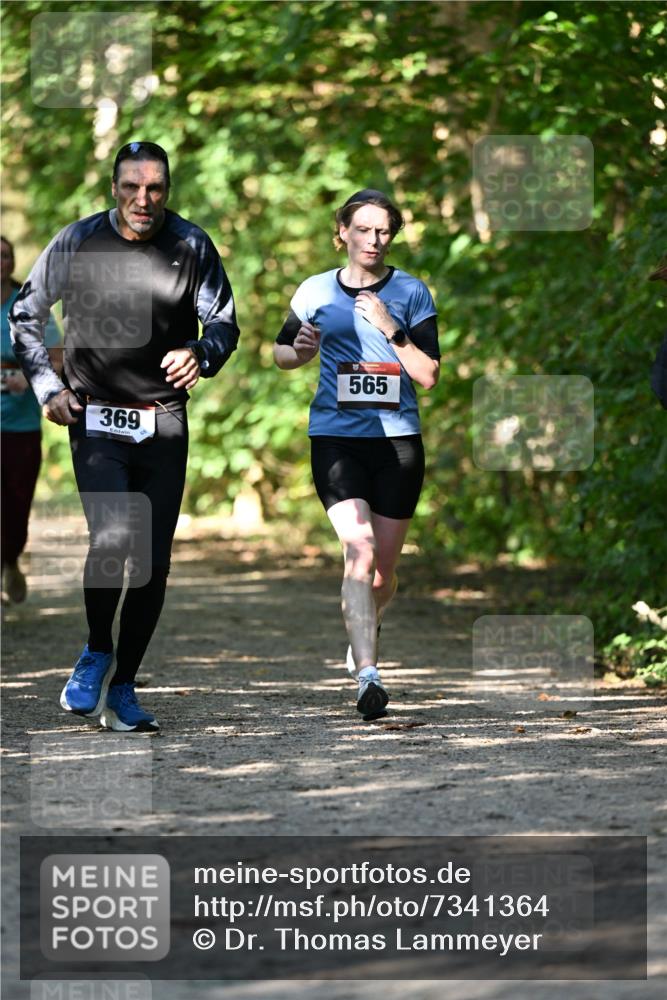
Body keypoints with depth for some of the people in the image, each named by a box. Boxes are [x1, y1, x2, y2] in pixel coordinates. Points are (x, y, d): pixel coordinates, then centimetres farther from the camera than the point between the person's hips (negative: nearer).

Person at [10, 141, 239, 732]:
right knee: (112, 539, -22)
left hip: (165, 423, 2)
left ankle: (123, 690, 15)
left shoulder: (192, 247, -1)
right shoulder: (77, 242, -1)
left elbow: (224, 322, 3)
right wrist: (48, 388, 1)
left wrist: (201, 355, -20)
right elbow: (26, 315, 11)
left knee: (153, 561, 2)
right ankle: (97, 652, 4)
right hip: (94, 419, -2)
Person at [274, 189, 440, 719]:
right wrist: (300, 350, -2)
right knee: (359, 549, -20)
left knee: (383, 570, 8)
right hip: (336, 437, -1)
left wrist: (391, 330, -15)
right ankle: (368, 675, -27)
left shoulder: (412, 292, 3)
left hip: (397, 440, 1)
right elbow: (282, 351, 21)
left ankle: (364, 630, 42)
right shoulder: (316, 291, 7)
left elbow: (429, 376, -2)